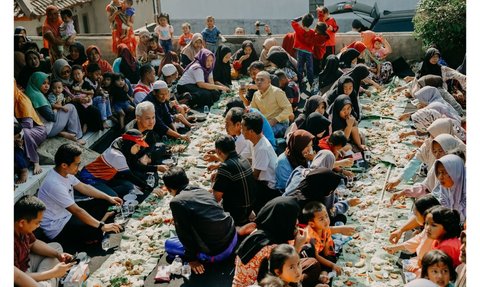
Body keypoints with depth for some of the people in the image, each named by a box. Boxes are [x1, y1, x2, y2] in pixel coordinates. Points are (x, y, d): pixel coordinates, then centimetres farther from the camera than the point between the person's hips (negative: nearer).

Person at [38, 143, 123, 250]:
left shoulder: (64, 173, -4)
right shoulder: (55, 184, -31)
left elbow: (84, 187, 10)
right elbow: (77, 211, -30)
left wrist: (108, 198, 4)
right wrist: (102, 226, -26)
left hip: (66, 214, 10)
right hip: (57, 229, -9)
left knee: (102, 203, 7)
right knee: (98, 232, -23)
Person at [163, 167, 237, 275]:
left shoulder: (177, 202, -14)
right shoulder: (201, 190, 7)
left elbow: (184, 234, -11)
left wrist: (191, 258, 2)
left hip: (217, 253, -7)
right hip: (233, 237, 7)